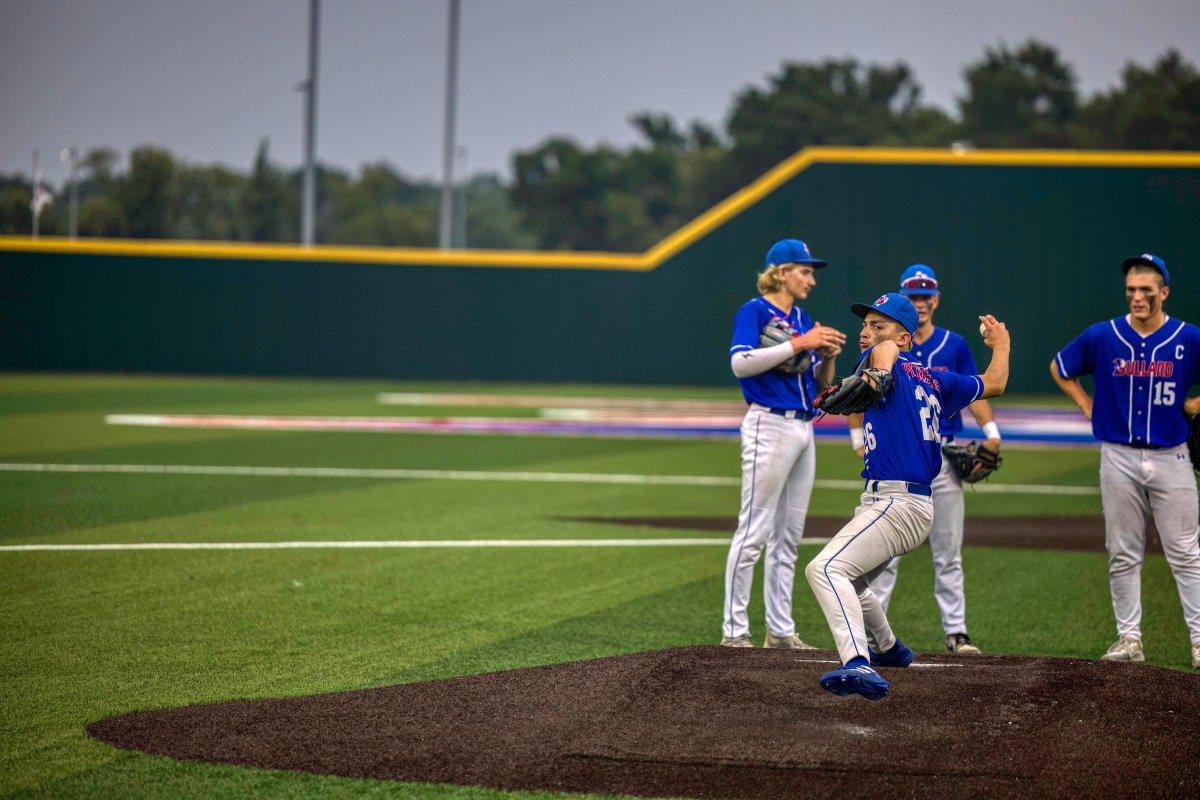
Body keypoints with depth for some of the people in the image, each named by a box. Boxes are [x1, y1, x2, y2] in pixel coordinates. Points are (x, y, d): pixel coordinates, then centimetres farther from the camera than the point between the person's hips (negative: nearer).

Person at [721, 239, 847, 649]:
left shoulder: (803, 319, 18)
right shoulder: (754, 311, -5)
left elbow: (821, 383, 21)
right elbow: (740, 363, -21)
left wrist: (827, 355, 0)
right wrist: (798, 344, -22)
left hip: (803, 428, 8)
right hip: (769, 426, -8)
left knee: (789, 535, 9)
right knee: (755, 530, -9)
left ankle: (781, 631, 14)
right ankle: (734, 631, -6)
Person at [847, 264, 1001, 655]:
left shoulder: (954, 345, 6)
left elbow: (973, 392, 5)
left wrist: (991, 433, -10)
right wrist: (859, 441, -2)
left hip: (943, 455, 1)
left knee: (948, 552, 4)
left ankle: (955, 631, 8)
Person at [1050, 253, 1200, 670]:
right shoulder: (1102, 337, 1)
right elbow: (1059, 368, 16)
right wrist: (1088, 406, 9)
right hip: (1119, 459, 2)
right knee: (1123, 554, 5)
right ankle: (1129, 637, 12)